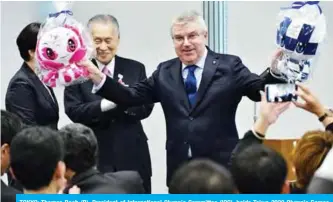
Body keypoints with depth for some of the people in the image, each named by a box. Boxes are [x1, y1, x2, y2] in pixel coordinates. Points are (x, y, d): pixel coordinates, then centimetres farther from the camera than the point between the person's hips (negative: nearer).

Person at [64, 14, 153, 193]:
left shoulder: (135, 68, 7)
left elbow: (145, 108, 0)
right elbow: (73, 111, -9)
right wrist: (106, 104, -24)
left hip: (132, 156, 2)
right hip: (94, 157, -2)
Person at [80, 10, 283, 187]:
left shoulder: (229, 66, 0)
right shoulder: (165, 72, 10)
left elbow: (258, 90, -8)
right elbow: (132, 97, 9)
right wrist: (99, 78, -4)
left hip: (221, 167, -3)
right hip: (180, 168, 3)